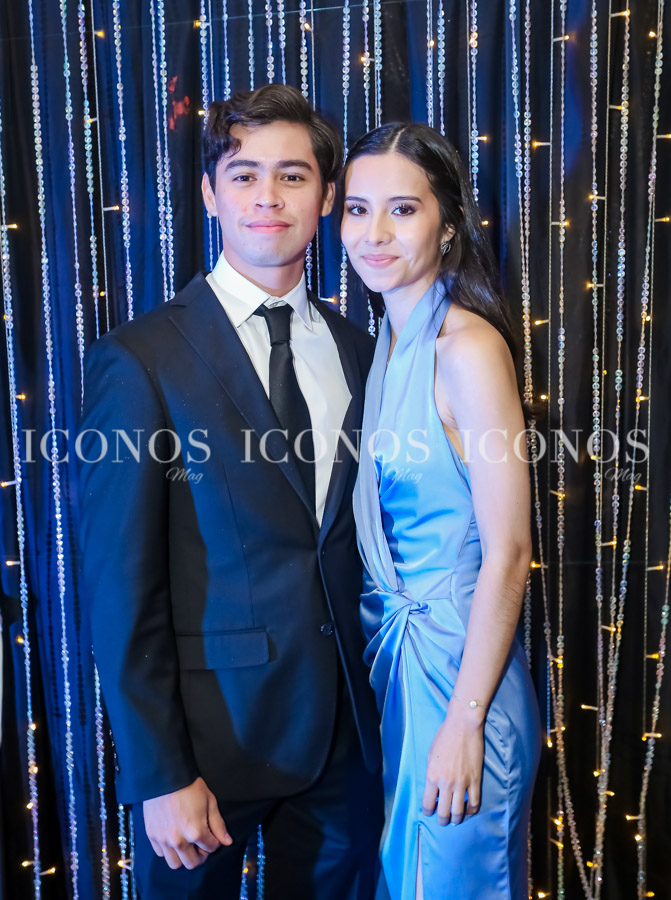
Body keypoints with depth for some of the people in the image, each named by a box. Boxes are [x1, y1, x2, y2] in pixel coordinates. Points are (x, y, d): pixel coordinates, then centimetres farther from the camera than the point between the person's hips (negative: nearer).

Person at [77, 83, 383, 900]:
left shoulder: (356, 351, 3)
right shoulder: (140, 359, -12)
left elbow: (361, 540, 8)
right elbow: (119, 587, -12)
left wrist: (379, 699, 5)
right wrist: (159, 776, -12)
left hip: (345, 729, 5)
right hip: (211, 730, -4)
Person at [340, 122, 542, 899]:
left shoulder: (467, 346, -19)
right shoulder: (392, 339, 6)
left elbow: (508, 555, -20)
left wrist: (465, 723, -18)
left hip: (456, 664, -8)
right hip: (396, 655, 8)